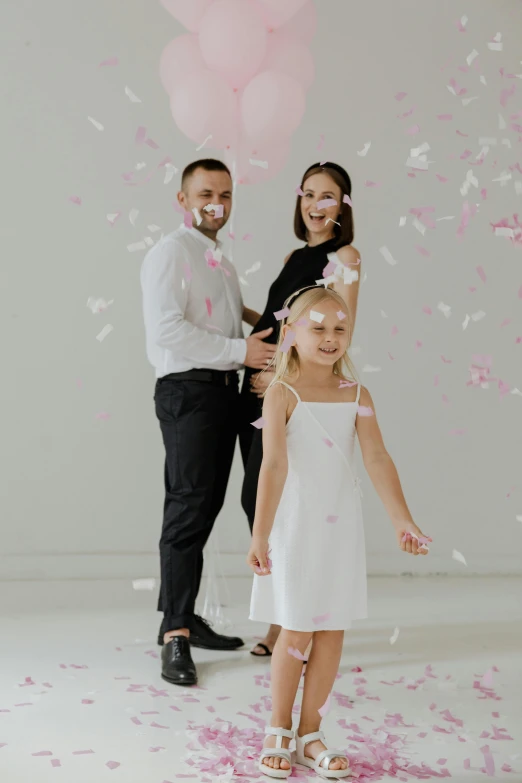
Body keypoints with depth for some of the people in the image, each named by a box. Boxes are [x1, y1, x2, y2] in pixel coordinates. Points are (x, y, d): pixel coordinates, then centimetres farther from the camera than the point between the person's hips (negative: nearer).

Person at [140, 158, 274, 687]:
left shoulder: (220, 261, 21)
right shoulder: (170, 253, -8)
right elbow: (167, 330, -20)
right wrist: (240, 351, -19)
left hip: (224, 390, 9)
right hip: (187, 390, -9)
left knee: (205, 506, 11)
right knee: (189, 508, -11)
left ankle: (182, 617, 21)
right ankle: (176, 638, -7)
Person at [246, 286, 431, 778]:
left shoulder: (357, 395, 3)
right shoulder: (282, 393, -10)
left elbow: (377, 460, -3)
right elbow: (274, 465, -17)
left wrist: (402, 520, -11)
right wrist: (260, 535, -22)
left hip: (341, 529, 4)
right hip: (295, 527, -4)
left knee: (333, 631, 8)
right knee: (296, 632, 2)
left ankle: (310, 733, 22)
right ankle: (278, 732, 21)